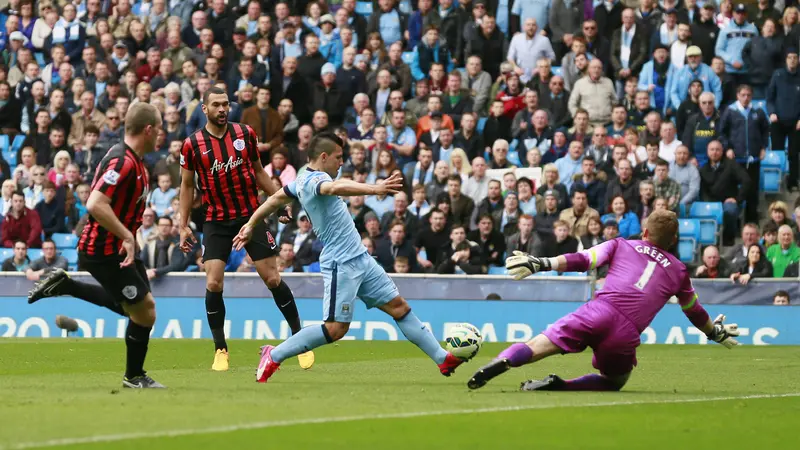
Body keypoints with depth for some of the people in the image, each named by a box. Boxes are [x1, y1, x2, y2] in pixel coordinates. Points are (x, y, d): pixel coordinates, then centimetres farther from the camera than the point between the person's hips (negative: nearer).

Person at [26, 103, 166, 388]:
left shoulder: (133, 161, 8)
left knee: (132, 305, 21)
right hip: (105, 252, -10)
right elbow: (95, 204, -33)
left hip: (117, 246, 10)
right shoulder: (123, 162, -24)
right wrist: (127, 237, -30)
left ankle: (65, 285, 22)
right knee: (144, 309, -3)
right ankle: (134, 376, 15)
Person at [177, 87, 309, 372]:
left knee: (273, 278, -1)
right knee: (213, 284, -11)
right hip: (216, 222, -1)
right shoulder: (192, 145, -3)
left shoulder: (245, 134, 0)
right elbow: (187, 185, 6)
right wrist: (183, 226, 3)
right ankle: (220, 350, 2)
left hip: (251, 216, 1)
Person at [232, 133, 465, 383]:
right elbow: (335, 188, -41)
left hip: (360, 259, 10)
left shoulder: (304, 180, 12)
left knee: (398, 306, 8)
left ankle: (442, 358, 11)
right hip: (342, 264, -10)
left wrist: (250, 226, 38)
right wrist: (375, 189, -53)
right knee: (336, 328, -10)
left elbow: (275, 198, 25)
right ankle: (274, 356, 2)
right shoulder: (313, 180, -18)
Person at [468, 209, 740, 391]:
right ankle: (559, 386, -2)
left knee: (538, 346, -8)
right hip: (627, 333, 1)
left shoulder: (622, 245, 21)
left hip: (598, 311, -1)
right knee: (615, 381, 24)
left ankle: (501, 363, -41)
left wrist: (540, 264, 5)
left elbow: (581, 260, 7)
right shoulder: (678, 271, 25)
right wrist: (716, 332, 57)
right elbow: (695, 312, 38)